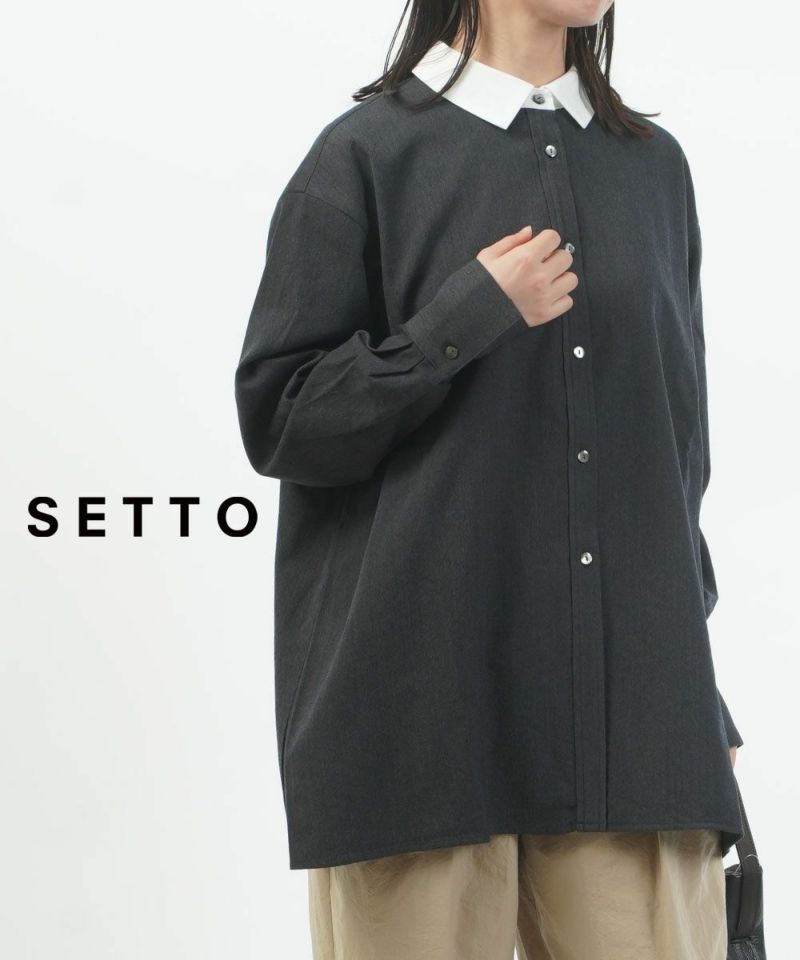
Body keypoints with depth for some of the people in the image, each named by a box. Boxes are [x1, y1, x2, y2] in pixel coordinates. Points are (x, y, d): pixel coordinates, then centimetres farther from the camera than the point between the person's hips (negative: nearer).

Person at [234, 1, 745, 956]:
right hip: (424, 698, -3)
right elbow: (277, 419, -2)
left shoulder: (654, 164, 14)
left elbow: (682, 434, 17)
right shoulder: (368, 154, 1)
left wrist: (699, 690, 14)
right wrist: (471, 317, -13)